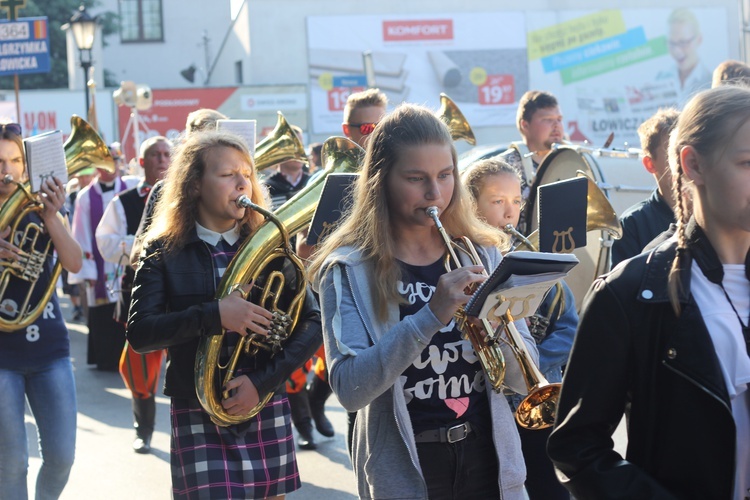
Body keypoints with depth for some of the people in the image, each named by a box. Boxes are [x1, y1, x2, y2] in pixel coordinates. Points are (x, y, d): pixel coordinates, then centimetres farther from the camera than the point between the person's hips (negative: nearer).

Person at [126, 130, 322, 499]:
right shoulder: (164, 253, -1)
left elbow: (312, 323, -2)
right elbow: (139, 334, -12)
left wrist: (262, 381, -15)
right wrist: (214, 316, -24)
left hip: (267, 414, 2)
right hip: (198, 418, -2)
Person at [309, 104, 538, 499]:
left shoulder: (481, 254, 3)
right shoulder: (349, 269, -8)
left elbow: (524, 379, -1)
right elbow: (349, 389, -20)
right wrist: (430, 316, -29)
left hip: (487, 458, 3)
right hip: (406, 468, -3)